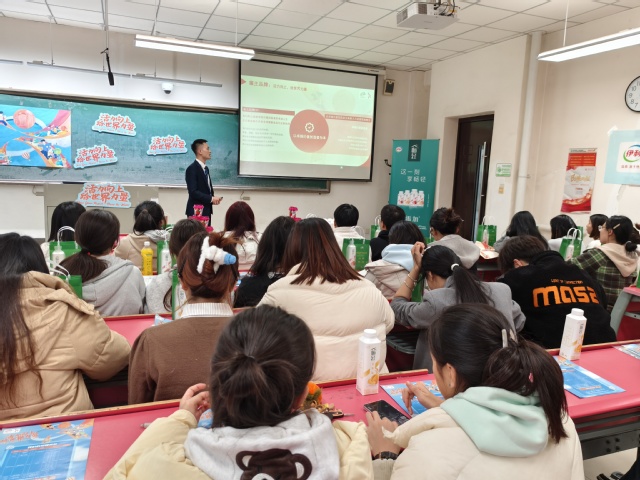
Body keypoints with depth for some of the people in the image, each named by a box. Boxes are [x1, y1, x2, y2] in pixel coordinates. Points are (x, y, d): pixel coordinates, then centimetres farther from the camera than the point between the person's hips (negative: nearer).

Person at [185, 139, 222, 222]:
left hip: (206, 210, 9)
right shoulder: (192, 169, -13)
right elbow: (193, 192, -21)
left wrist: (213, 198, 0)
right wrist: (211, 199, -18)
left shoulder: (205, 168, 15)